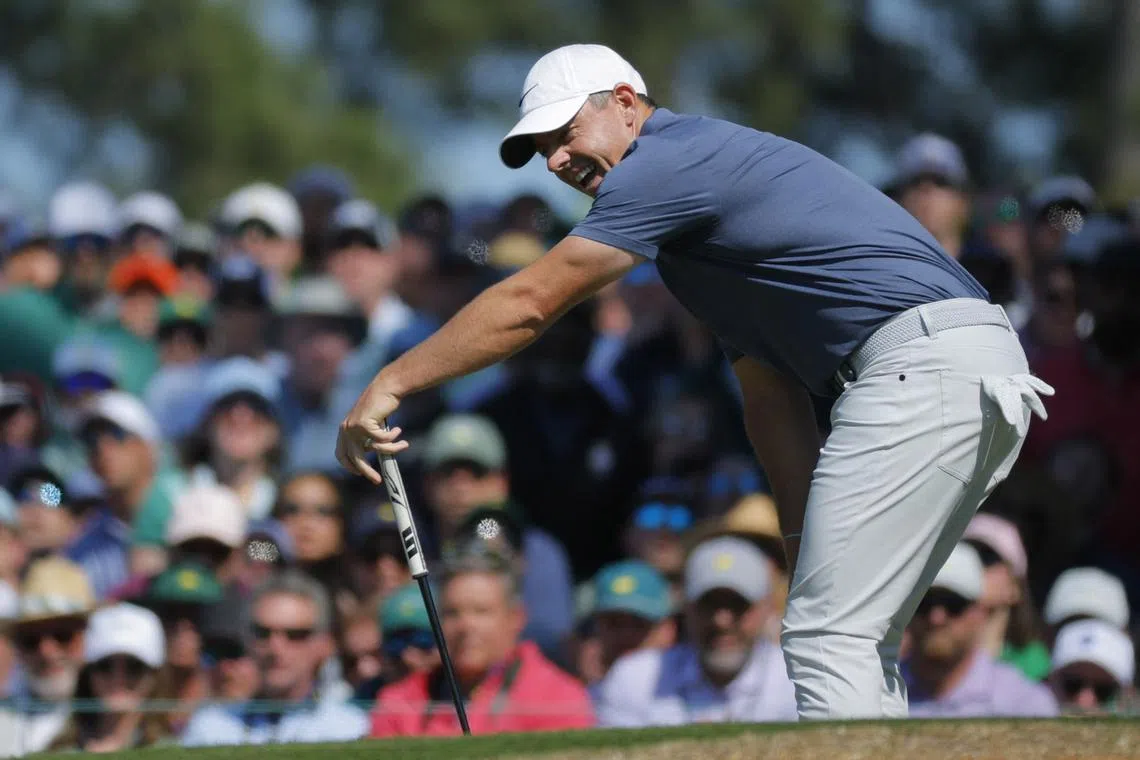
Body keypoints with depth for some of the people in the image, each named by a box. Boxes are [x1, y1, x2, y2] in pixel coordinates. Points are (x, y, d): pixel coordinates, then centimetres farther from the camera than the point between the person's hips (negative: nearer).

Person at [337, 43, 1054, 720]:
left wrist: (390, 384, 1)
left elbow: (529, 303, -5)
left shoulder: (671, 159, -3)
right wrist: (809, 545, 18)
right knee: (857, 643, 13)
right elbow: (773, 398, 25)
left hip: (925, 366, -10)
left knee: (828, 636, -12)